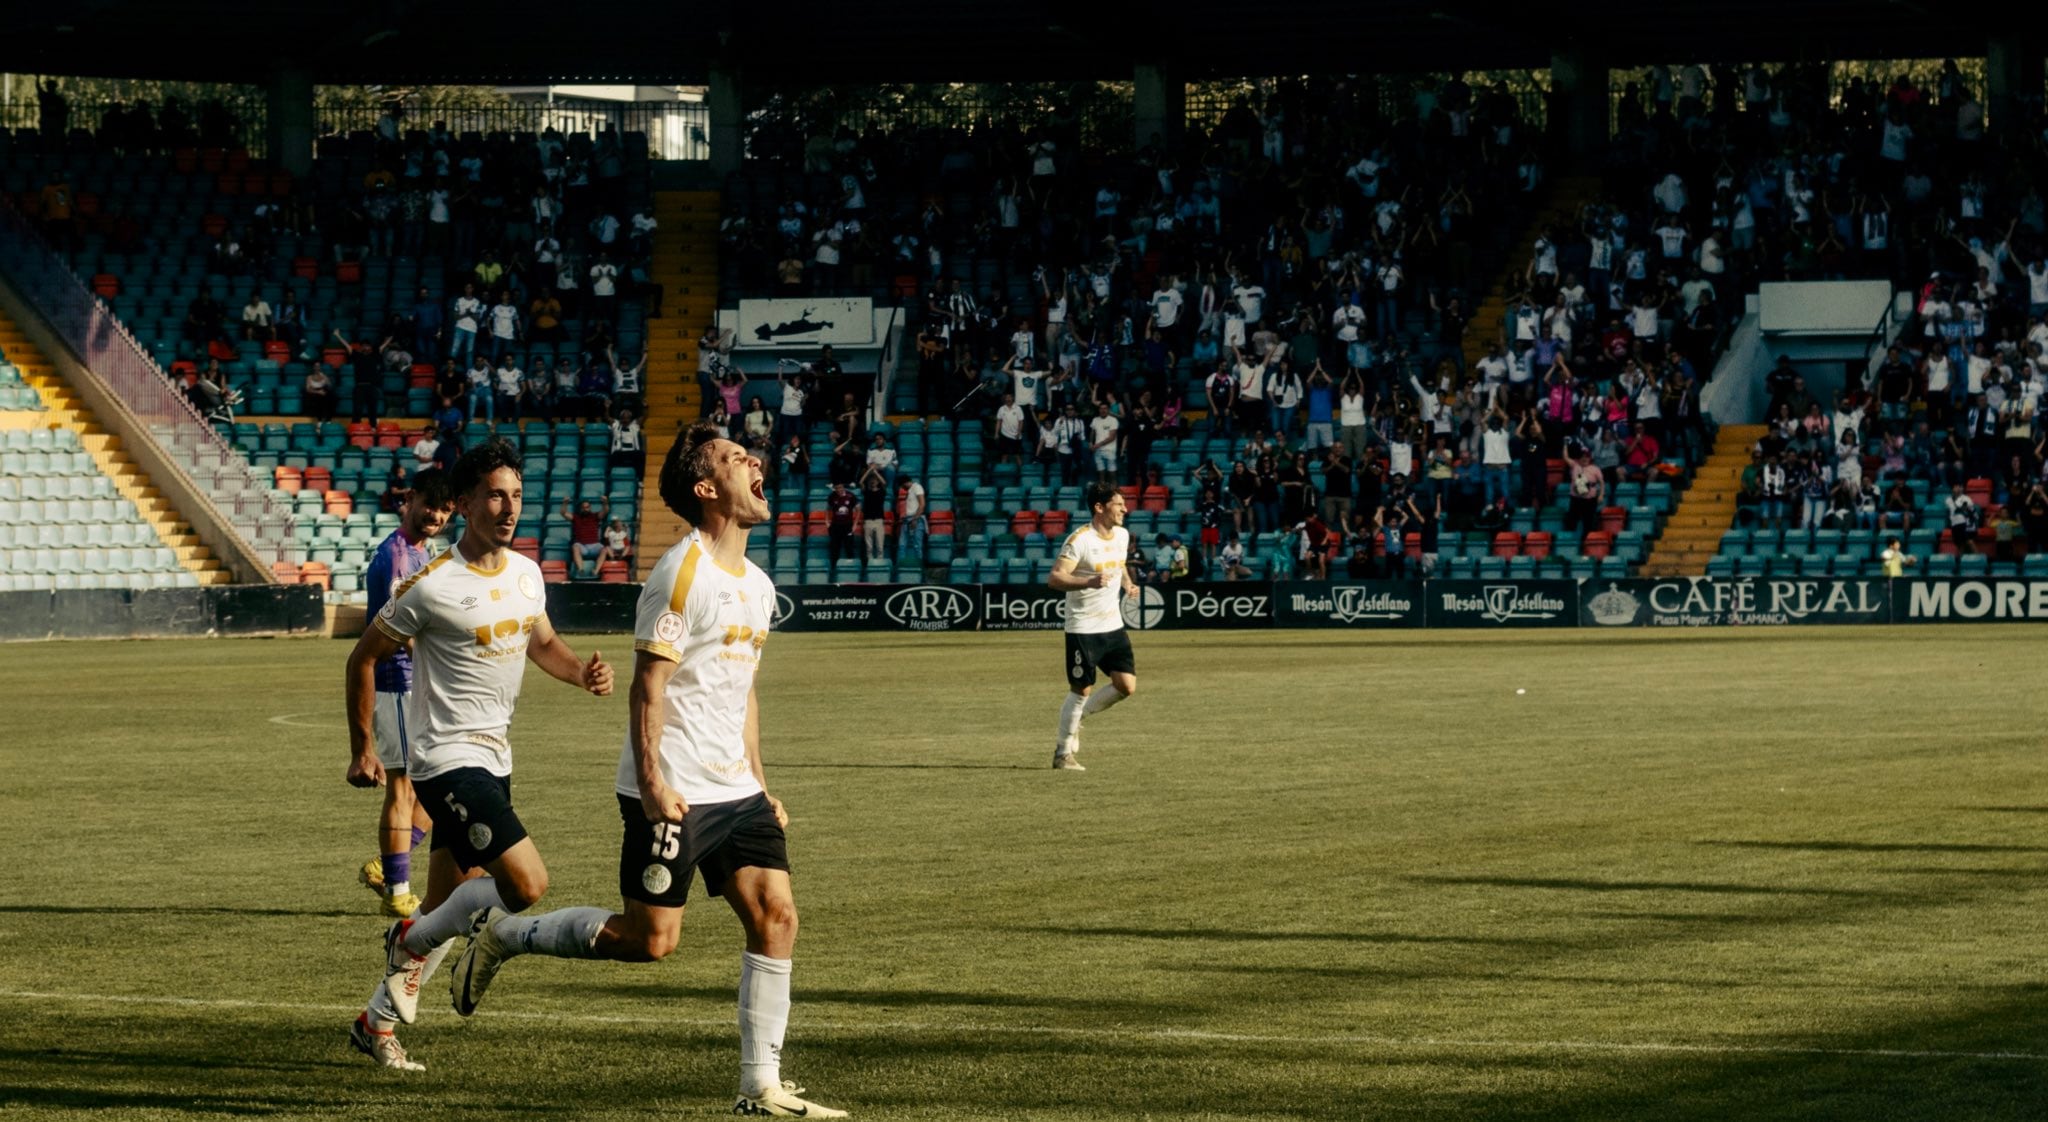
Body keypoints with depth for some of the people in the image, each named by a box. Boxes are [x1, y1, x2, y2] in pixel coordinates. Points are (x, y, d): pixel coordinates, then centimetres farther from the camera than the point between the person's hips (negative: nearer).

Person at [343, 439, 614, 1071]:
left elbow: (541, 643, 22)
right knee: (528, 883, -19)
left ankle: (378, 1022, 28)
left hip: (493, 758, 8)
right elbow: (364, 658, -5)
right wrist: (363, 750, -3)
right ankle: (411, 942, 2)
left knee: (449, 909, 14)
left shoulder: (526, 573, 5)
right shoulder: (433, 587, -16)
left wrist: (583, 673, 0)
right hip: (447, 759, -8)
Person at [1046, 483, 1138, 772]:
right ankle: (1063, 753, 10)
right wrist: (1089, 582, -36)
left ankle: (1078, 716, 21)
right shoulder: (1080, 540, -16)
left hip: (1113, 626, 7)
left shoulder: (1122, 535, 7)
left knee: (1126, 685, -1)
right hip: (1083, 628, -7)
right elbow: (1055, 579, -22)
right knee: (1081, 690, -3)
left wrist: (1127, 583, 8)